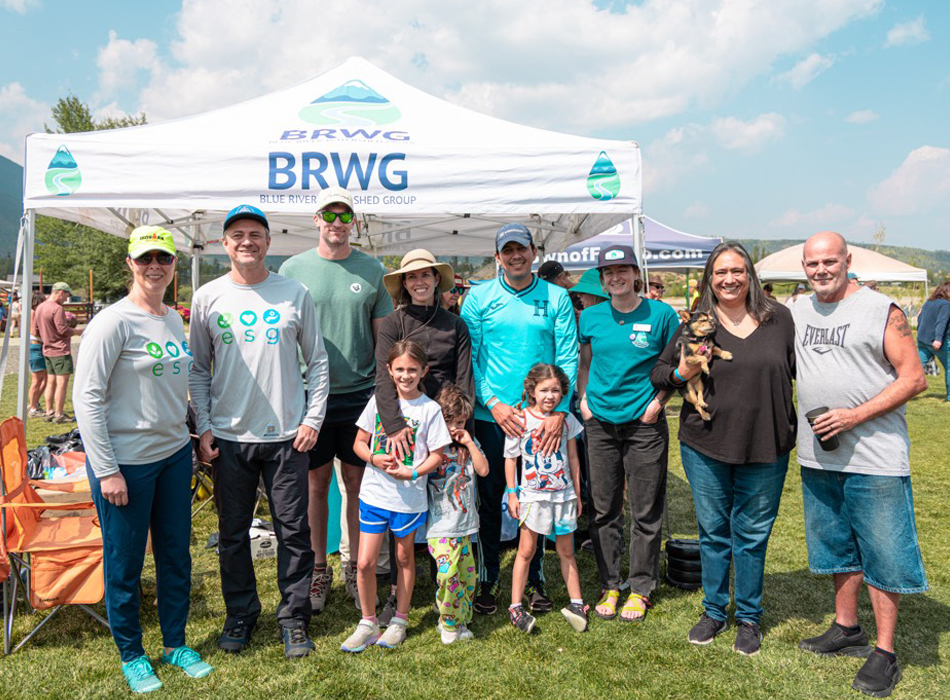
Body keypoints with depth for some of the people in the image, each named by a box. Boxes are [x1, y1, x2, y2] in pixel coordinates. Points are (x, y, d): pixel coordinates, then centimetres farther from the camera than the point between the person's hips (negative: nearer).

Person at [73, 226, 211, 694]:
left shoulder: (174, 319, 8)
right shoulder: (114, 321, -13)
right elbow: (86, 397, -15)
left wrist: (191, 439, 16)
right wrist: (107, 470, -16)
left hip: (174, 454, 6)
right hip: (126, 461, -6)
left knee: (176, 554, 15)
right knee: (125, 563, 8)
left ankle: (175, 643, 32)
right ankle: (131, 655, 28)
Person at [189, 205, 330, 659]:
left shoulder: (295, 294, 2)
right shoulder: (208, 298, 4)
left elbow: (317, 362, 5)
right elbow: (198, 369, 8)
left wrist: (313, 419, -2)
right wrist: (203, 427, 1)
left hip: (287, 435, -1)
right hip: (228, 437, 1)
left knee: (294, 531, 5)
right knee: (232, 533, 12)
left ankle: (294, 618, 21)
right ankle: (240, 614, 31)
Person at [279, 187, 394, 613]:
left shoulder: (371, 270, 4)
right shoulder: (293, 269, 2)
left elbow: (383, 336, 8)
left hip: (361, 394, 1)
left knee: (358, 482, 8)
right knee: (316, 482, 8)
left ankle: (356, 569, 24)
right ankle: (318, 569, 24)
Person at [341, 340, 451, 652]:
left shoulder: (430, 409, -5)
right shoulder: (378, 400, 1)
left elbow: (436, 454, -4)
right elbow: (359, 442, 6)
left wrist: (412, 472, -19)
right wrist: (375, 459, -13)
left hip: (409, 496, -1)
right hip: (374, 493, 2)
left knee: (404, 557, 14)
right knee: (365, 562, 1)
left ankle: (399, 620, 31)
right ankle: (368, 623, 20)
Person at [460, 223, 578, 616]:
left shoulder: (556, 298, 3)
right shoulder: (479, 298, 2)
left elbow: (568, 357, -1)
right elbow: (469, 357, -1)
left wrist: (559, 410, -12)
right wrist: (493, 403, -12)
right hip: (491, 416, 0)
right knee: (489, 499, 8)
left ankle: (535, 580, 27)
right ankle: (487, 580, 25)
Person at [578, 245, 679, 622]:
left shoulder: (661, 314, -3)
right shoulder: (591, 317, 5)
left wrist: (658, 401, -6)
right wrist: (583, 400, 6)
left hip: (644, 423, -2)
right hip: (600, 422, 3)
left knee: (645, 512, 6)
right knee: (604, 510, 9)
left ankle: (641, 589, 21)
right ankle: (609, 586, 23)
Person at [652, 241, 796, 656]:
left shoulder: (778, 318, 1)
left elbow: (799, 370, 12)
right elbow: (658, 371, 6)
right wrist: (679, 374, -16)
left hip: (765, 448, 0)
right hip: (706, 446, 0)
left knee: (752, 535, 11)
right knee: (713, 532, 13)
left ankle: (749, 618, 29)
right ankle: (713, 611, 31)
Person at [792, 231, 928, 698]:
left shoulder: (881, 310, -7)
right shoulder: (797, 312, 9)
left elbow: (914, 378, -10)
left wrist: (856, 415, -17)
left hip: (875, 456, -5)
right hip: (818, 456, 6)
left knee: (882, 554, 3)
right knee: (837, 546, 17)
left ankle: (884, 653, 16)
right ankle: (847, 630, 33)